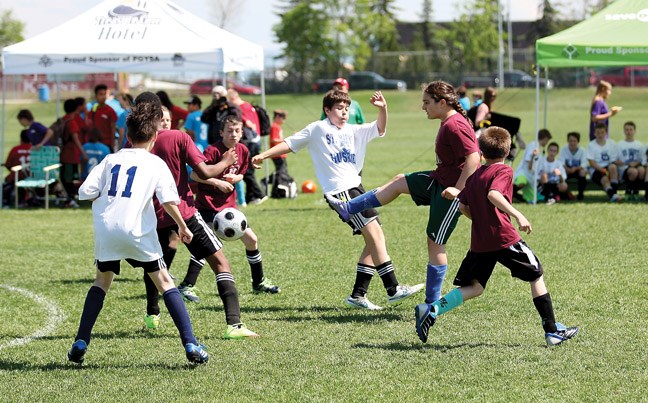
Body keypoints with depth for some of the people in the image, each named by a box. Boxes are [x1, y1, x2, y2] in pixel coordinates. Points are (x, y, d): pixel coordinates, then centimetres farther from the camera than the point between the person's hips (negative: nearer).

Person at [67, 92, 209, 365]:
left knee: (102, 281, 22)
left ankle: (80, 343, 16)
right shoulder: (156, 164, 6)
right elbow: (168, 201, -7)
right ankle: (191, 345, -3)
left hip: (105, 229, 3)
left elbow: (85, 192, 8)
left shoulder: (110, 160, 14)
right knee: (164, 282, 6)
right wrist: (183, 227, 6)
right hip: (137, 230, -3)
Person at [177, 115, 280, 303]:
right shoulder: (213, 151, -18)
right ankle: (187, 286, -14)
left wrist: (234, 178, -5)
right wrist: (217, 182, -23)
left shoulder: (243, 151, 3)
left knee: (251, 239, 7)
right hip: (208, 203, -7)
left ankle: (259, 282, 24)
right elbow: (195, 175, -19)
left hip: (229, 203, 7)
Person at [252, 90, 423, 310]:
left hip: (355, 188, 8)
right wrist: (264, 155, -2)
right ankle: (393, 290, -18)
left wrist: (383, 109, -8)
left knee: (374, 241, 4)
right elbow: (290, 144, 6)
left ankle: (358, 294, 11)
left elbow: (379, 129, 10)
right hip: (339, 191, -8)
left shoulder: (353, 131, 18)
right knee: (375, 235, -16)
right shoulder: (317, 129, 2)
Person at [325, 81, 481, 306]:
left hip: (451, 189, -10)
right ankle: (347, 209, 23)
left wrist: (458, 188, -28)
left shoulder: (454, 126, -22)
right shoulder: (448, 123, 9)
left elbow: (473, 157, -29)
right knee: (400, 182, 16)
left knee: (435, 242, -3)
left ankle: (433, 302, 5)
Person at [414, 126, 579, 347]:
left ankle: (431, 310, -7)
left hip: (479, 243, 6)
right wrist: (517, 215, -31)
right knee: (537, 276, 9)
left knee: (474, 287, 13)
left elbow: (463, 206, 14)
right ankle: (552, 330, 8)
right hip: (504, 238, -6)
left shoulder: (474, 176, 14)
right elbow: (493, 194, -24)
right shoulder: (504, 171, -6)